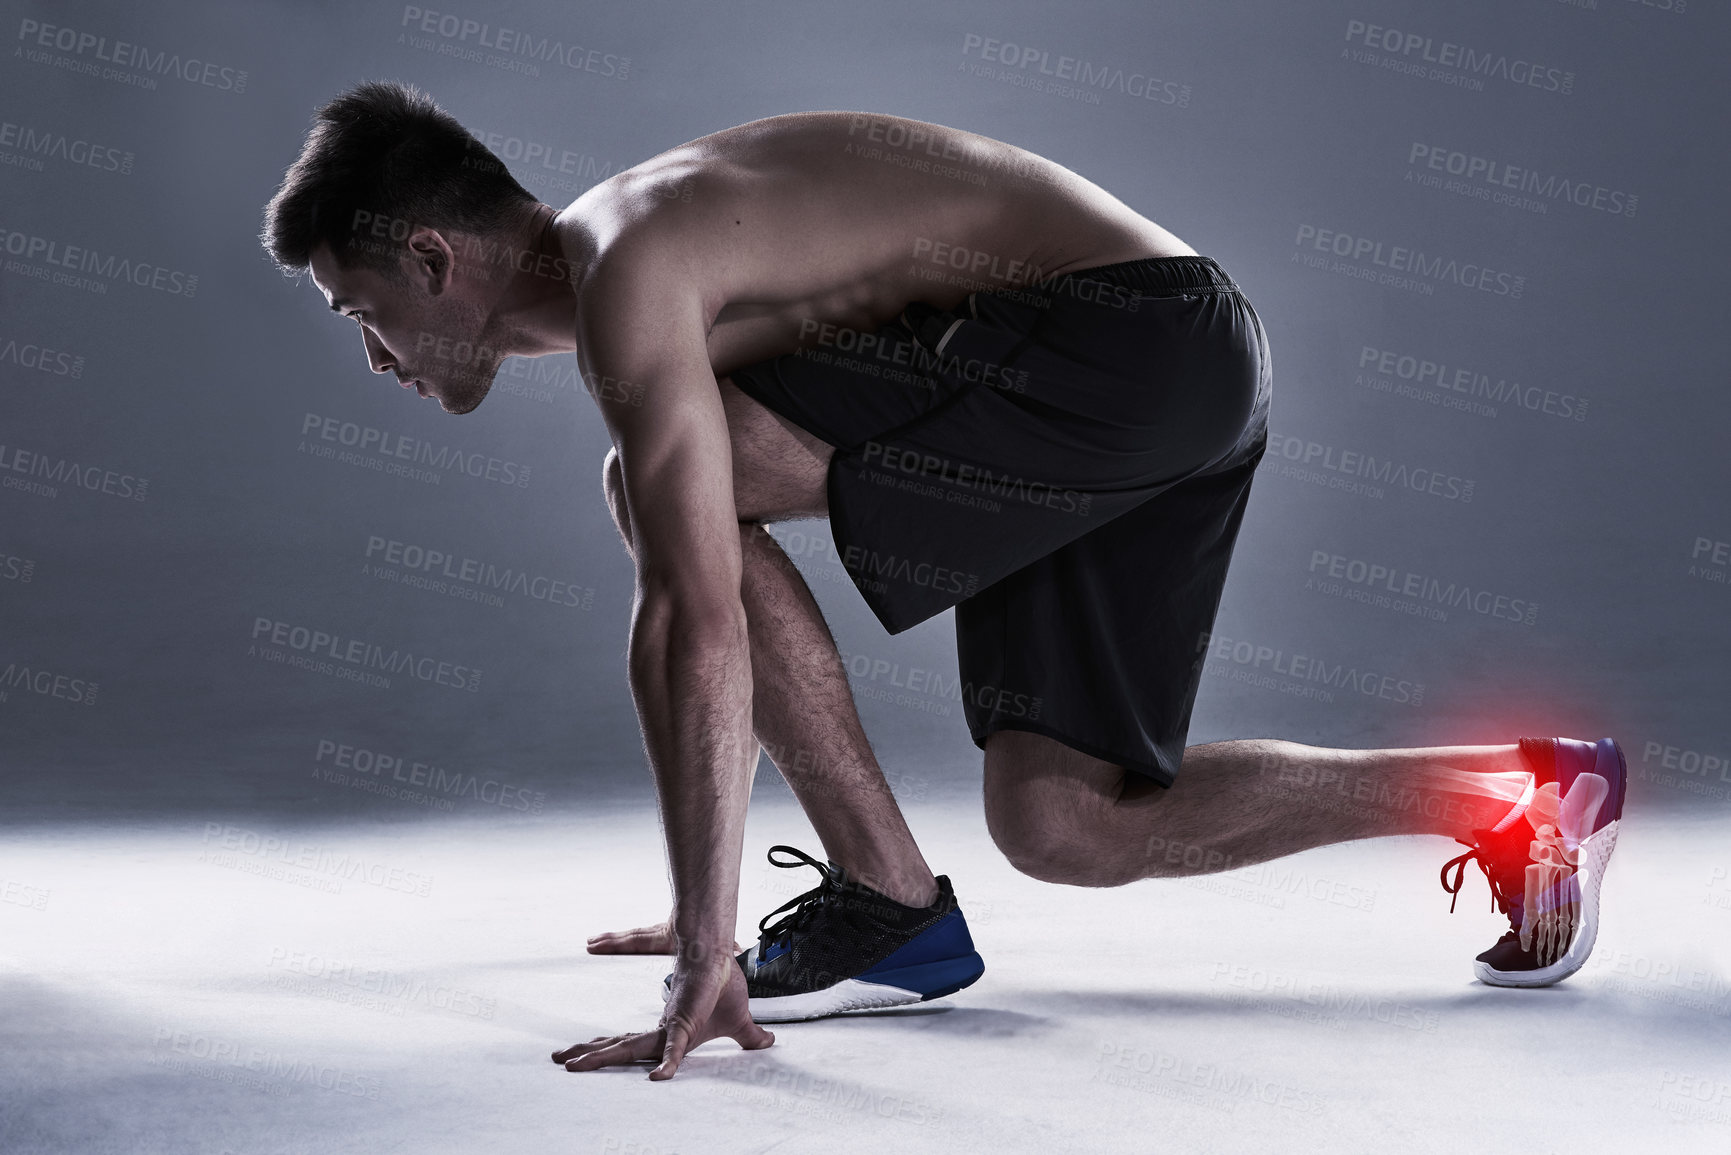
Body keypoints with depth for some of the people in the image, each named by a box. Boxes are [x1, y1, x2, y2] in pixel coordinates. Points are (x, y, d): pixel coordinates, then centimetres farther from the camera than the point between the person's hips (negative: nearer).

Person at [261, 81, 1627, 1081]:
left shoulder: (629, 277, -15)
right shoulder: (617, 265, 17)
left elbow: (699, 625, -25)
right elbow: (726, 618, 24)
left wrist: (708, 962, -25)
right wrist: (706, 904, 30)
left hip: (1131, 334, -10)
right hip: (1180, 378, 10)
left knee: (661, 480, -14)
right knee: (1059, 824, 9)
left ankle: (889, 900, -5)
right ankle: (1530, 791, 16)